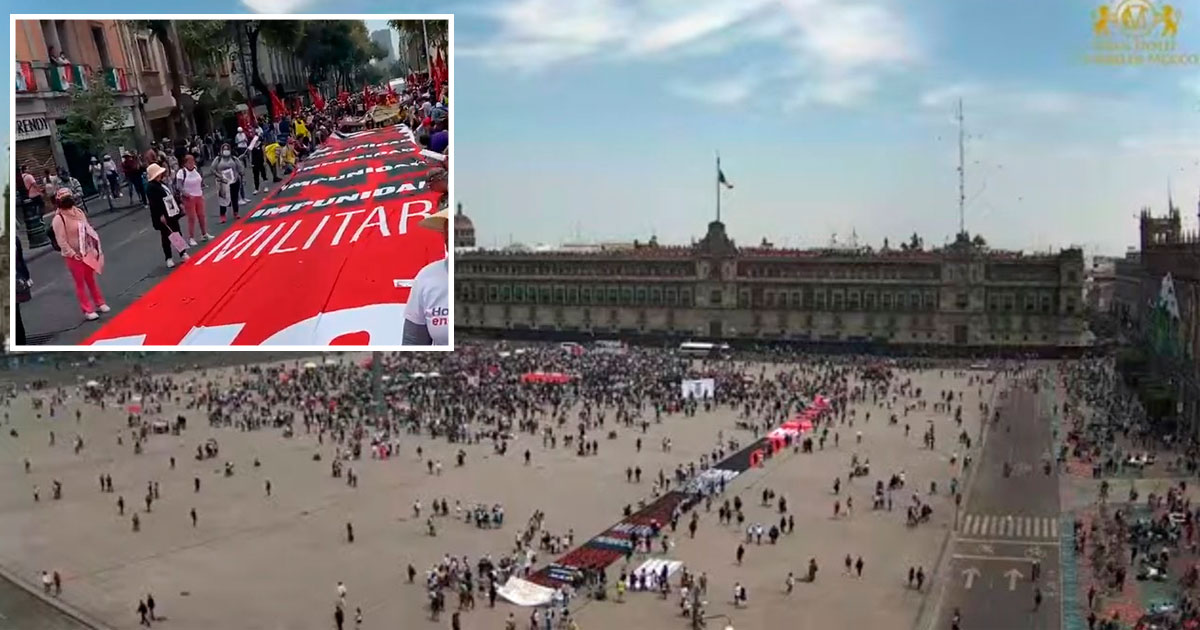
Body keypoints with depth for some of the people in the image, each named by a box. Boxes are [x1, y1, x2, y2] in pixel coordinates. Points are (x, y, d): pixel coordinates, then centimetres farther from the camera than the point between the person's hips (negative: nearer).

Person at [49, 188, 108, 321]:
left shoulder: (78, 212, 2)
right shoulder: (58, 219, -18)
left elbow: (88, 229, 9)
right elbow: (61, 241, -18)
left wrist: (94, 248, 7)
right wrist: (72, 254, -18)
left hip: (86, 252, 6)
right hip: (73, 255, -6)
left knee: (91, 279, 20)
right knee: (80, 283, 5)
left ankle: (100, 303, 34)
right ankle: (88, 310, 13)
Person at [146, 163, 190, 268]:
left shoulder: (162, 184, 14)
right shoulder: (150, 187, -16)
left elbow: (171, 197, 21)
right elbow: (153, 203, -22)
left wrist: (178, 208, 22)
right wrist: (160, 215, -26)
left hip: (172, 214, 9)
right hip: (163, 217, -9)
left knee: (177, 234, 14)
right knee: (166, 237, 0)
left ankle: (183, 254, 24)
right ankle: (169, 259, 10)